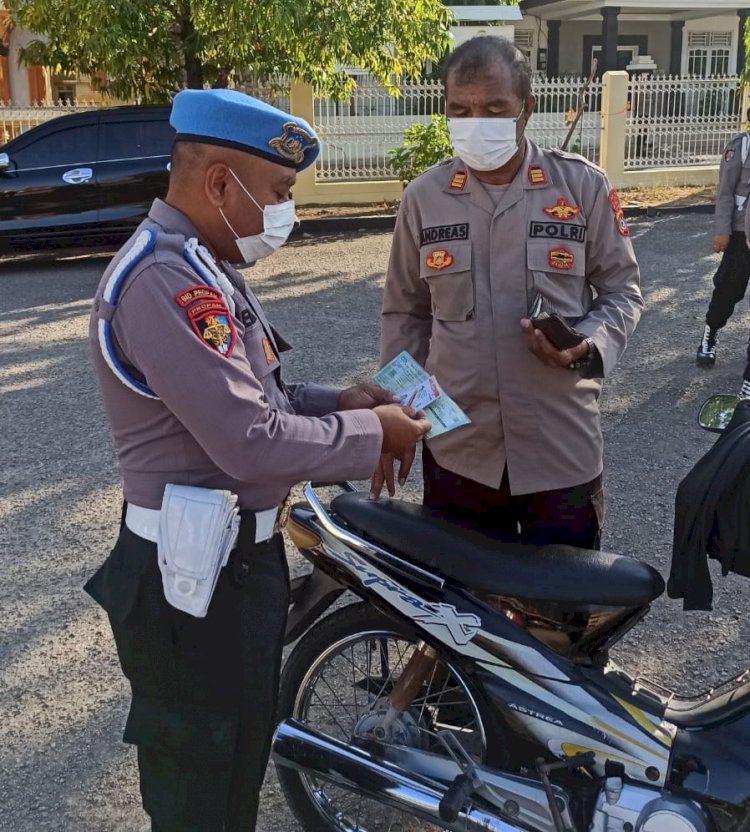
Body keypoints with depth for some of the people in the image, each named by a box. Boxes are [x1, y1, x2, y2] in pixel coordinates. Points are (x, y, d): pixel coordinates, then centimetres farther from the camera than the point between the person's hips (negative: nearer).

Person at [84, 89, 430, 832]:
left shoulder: (196, 263, 10)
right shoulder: (166, 280, -25)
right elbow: (253, 444, -29)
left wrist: (336, 402, 4)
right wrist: (369, 434, -15)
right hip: (199, 576, -10)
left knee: (230, 757, 26)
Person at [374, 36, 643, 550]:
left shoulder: (583, 186, -3)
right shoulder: (424, 197, 2)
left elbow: (622, 290, 6)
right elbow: (406, 315, 9)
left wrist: (589, 346, -15)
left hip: (562, 449, -1)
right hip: (456, 450, 1)